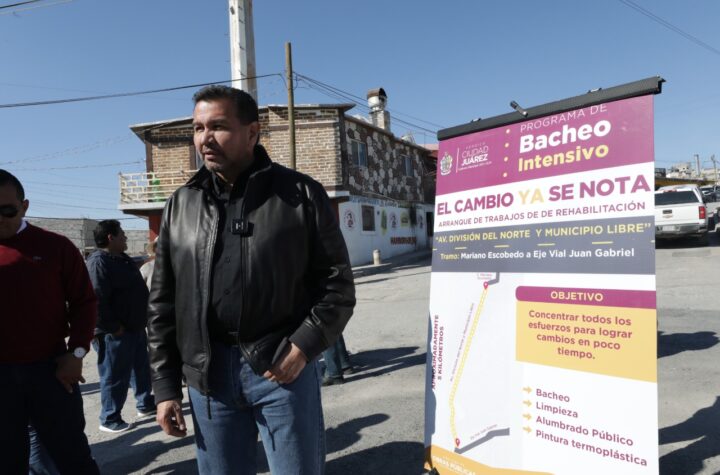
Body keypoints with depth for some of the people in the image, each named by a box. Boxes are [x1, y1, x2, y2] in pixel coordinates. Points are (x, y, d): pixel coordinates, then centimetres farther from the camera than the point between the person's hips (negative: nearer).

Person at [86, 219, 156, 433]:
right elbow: (96, 300, -27)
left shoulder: (123, 260, 13)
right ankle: (110, 419, 16)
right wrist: (114, 327, -23)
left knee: (142, 369, 21)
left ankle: (146, 404, 36)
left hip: (135, 328, 10)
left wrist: (141, 321, 17)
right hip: (115, 334, -10)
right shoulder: (98, 262, -19)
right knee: (115, 377, 2)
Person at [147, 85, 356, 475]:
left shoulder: (300, 194, -3)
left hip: (284, 365, -3)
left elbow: (337, 282, -2)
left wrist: (304, 345, -13)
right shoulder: (180, 206, 7)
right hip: (208, 373, 3)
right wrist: (165, 387, 7)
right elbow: (162, 304, 9)